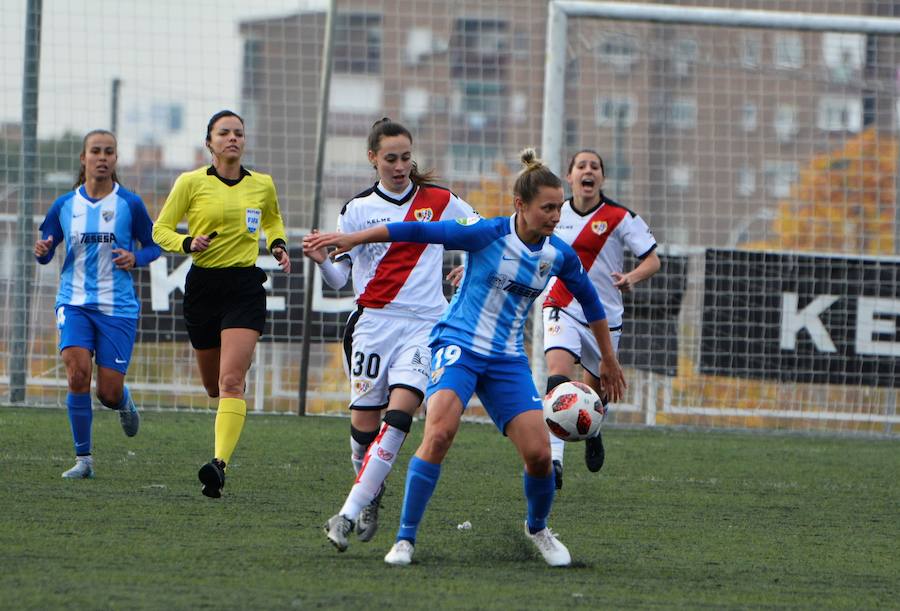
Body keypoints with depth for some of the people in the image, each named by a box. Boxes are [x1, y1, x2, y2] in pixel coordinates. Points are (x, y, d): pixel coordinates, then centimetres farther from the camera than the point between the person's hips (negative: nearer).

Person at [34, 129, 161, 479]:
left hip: (118, 306, -1)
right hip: (74, 302, 1)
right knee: (77, 372, -21)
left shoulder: (130, 204, -2)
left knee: (109, 393, -2)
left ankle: (124, 402, 38)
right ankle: (83, 459, -11)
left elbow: (153, 245, 7)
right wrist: (42, 251, -12)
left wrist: (136, 258, -14)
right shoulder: (64, 206, 4)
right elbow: (47, 251, 11)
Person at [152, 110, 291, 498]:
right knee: (213, 385, 12)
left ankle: (220, 463, -28)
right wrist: (187, 243, -16)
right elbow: (161, 229, 4)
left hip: (245, 287, -1)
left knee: (231, 381, -18)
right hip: (203, 287, 1)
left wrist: (278, 244, 8)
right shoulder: (191, 183, -1)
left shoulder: (262, 185, 6)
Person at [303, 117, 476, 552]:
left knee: (399, 413, -18)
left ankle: (349, 514, -20)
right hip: (374, 323, 1)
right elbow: (339, 277, 6)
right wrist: (322, 260, -14)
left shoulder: (440, 202, 7)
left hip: (425, 324, -1)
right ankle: (372, 496, 27)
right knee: (364, 420, -1)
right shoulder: (358, 209, 7)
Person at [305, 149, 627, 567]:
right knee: (440, 432, -28)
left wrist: (608, 361, 25)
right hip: (459, 343, -4)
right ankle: (405, 539, -19)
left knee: (538, 453, -7)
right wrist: (353, 238, -15)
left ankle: (537, 528, 25)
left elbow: (589, 301, 17)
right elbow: (421, 232, -11)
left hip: (508, 359, 4)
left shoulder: (559, 255, 1)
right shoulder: (488, 234, -12)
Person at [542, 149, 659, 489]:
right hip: (562, 309, 0)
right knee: (559, 374, -24)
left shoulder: (621, 217, -8)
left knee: (596, 388, 15)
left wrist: (630, 278, -27)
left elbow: (652, 260, -9)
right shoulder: (557, 213, 3)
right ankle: (553, 459, -32)